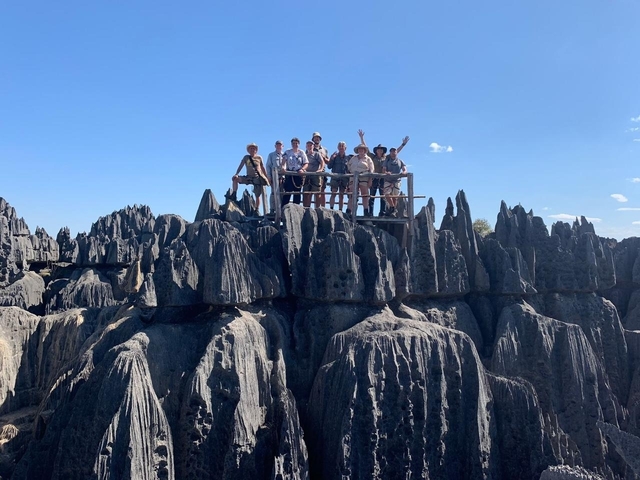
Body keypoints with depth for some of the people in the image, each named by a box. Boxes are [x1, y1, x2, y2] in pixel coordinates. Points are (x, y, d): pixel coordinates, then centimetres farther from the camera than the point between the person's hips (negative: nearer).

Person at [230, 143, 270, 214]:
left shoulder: (259, 158, 4)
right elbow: (240, 166, -3)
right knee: (235, 178, -20)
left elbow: (263, 168, 9)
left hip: (258, 178, -1)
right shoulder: (246, 157, 4)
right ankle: (234, 195, -19)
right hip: (249, 177, 1)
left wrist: (267, 178, 8)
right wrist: (236, 174, -18)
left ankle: (257, 210, 14)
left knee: (258, 196, 1)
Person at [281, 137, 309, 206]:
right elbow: (284, 161, -7)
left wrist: (302, 169, -16)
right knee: (287, 192, -8)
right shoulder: (287, 152, 7)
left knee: (297, 193, 4)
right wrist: (283, 167, -28)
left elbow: (306, 163, 4)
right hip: (289, 174, -1)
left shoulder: (301, 153, 8)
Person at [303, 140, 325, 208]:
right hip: (307, 176, 4)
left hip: (316, 175, -4)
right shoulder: (305, 155, 21)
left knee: (317, 193, -4)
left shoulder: (317, 154, 8)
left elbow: (322, 162, -5)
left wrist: (321, 169, -22)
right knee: (306, 193, 1)